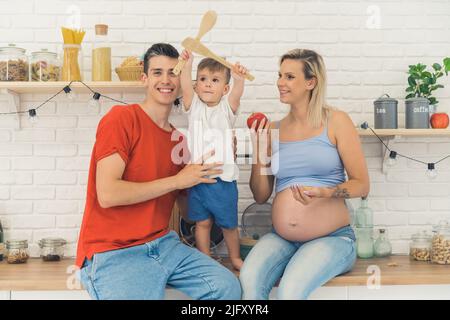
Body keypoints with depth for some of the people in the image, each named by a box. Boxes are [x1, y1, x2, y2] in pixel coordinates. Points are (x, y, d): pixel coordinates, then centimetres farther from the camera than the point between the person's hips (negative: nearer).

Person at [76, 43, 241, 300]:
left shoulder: (179, 140, 9)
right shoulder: (121, 117, -10)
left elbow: (187, 207, 12)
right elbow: (107, 194, -20)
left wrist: (211, 172, -3)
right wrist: (176, 180, -14)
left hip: (163, 243, 6)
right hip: (112, 253, -6)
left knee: (228, 287, -10)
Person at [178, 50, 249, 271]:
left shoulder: (227, 108, 1)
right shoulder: (194, 107, 5)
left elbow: (237, 94, -18)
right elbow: (185, 87, -12)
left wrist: (239, 79, -39)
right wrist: (187, 64, -25)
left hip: (223, 177, -1)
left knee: (229, 223, 12)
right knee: (202, 222, 10)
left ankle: (235, 257, 33)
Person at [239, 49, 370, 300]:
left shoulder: (336, 122, -3)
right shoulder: (273, 130, 7)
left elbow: (362, 185, -3)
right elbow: (261, 196, 9)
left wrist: (325, 192, -21)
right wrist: (259, 152, -4)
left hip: (332, 238, -3)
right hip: (281, 239, 3)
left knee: (290, 291, -29)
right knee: (248, 282, -26)